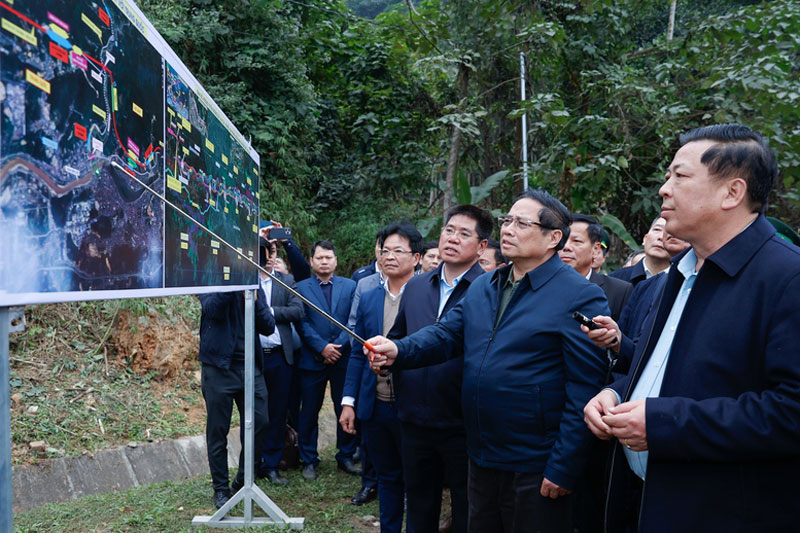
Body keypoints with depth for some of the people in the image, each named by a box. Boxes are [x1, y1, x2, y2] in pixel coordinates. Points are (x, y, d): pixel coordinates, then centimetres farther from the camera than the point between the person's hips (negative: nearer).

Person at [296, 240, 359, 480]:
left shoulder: (350, 286, 7)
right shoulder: (301, 288, 3)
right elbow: (303, 324, -4)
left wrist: (339, 346, -10)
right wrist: (322, 347, -13)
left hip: (344, 358, 1)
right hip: (312, 360, -1)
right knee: (309, 413, 6)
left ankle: (346, 457, 22)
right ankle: (309, 461, 20)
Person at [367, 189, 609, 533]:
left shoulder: (580, 296, -13)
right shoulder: (481, 288, 10)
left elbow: (584, 390, -16)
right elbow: (445, 333, 5)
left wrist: (563, 468, -17)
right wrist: (398, 351, -15)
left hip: (534, 469, -6)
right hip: (481, 459, 7)